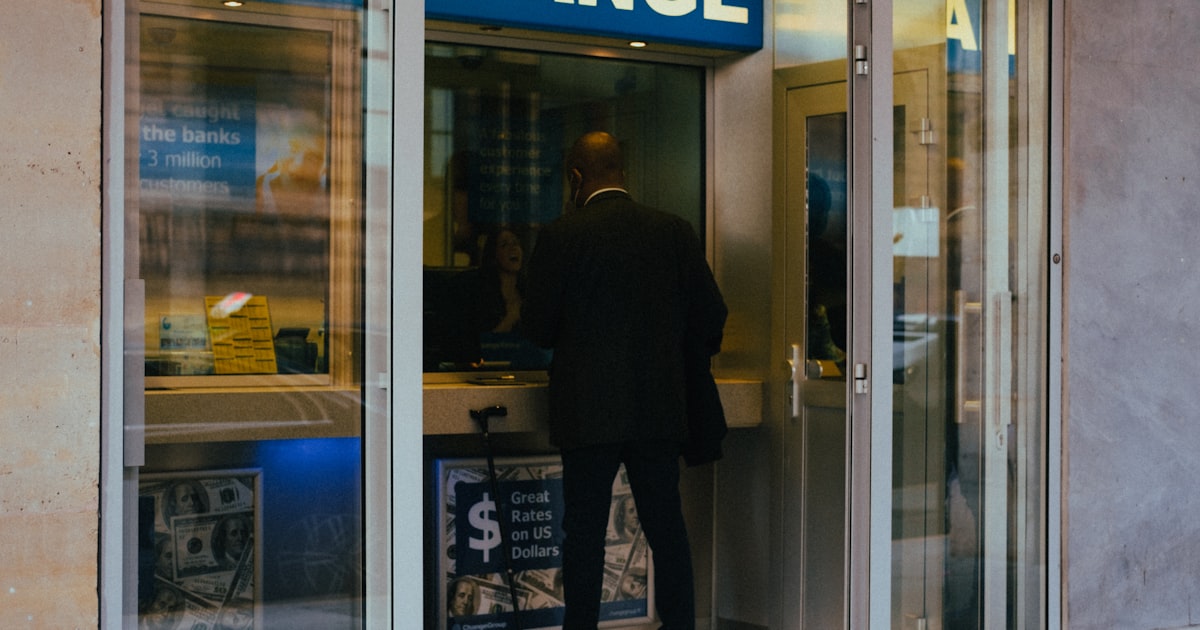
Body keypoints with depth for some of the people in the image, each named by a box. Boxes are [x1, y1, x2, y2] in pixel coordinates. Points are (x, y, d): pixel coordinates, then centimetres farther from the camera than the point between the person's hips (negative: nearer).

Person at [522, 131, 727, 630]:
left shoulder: (561, 236, -8)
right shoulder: (674, 231, 2)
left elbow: (537, 326, -5)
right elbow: (711, 316, 3)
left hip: (588, 412, -3)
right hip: (660, 409, 3)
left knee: (584, 532, 4)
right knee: (667, 530, 10)